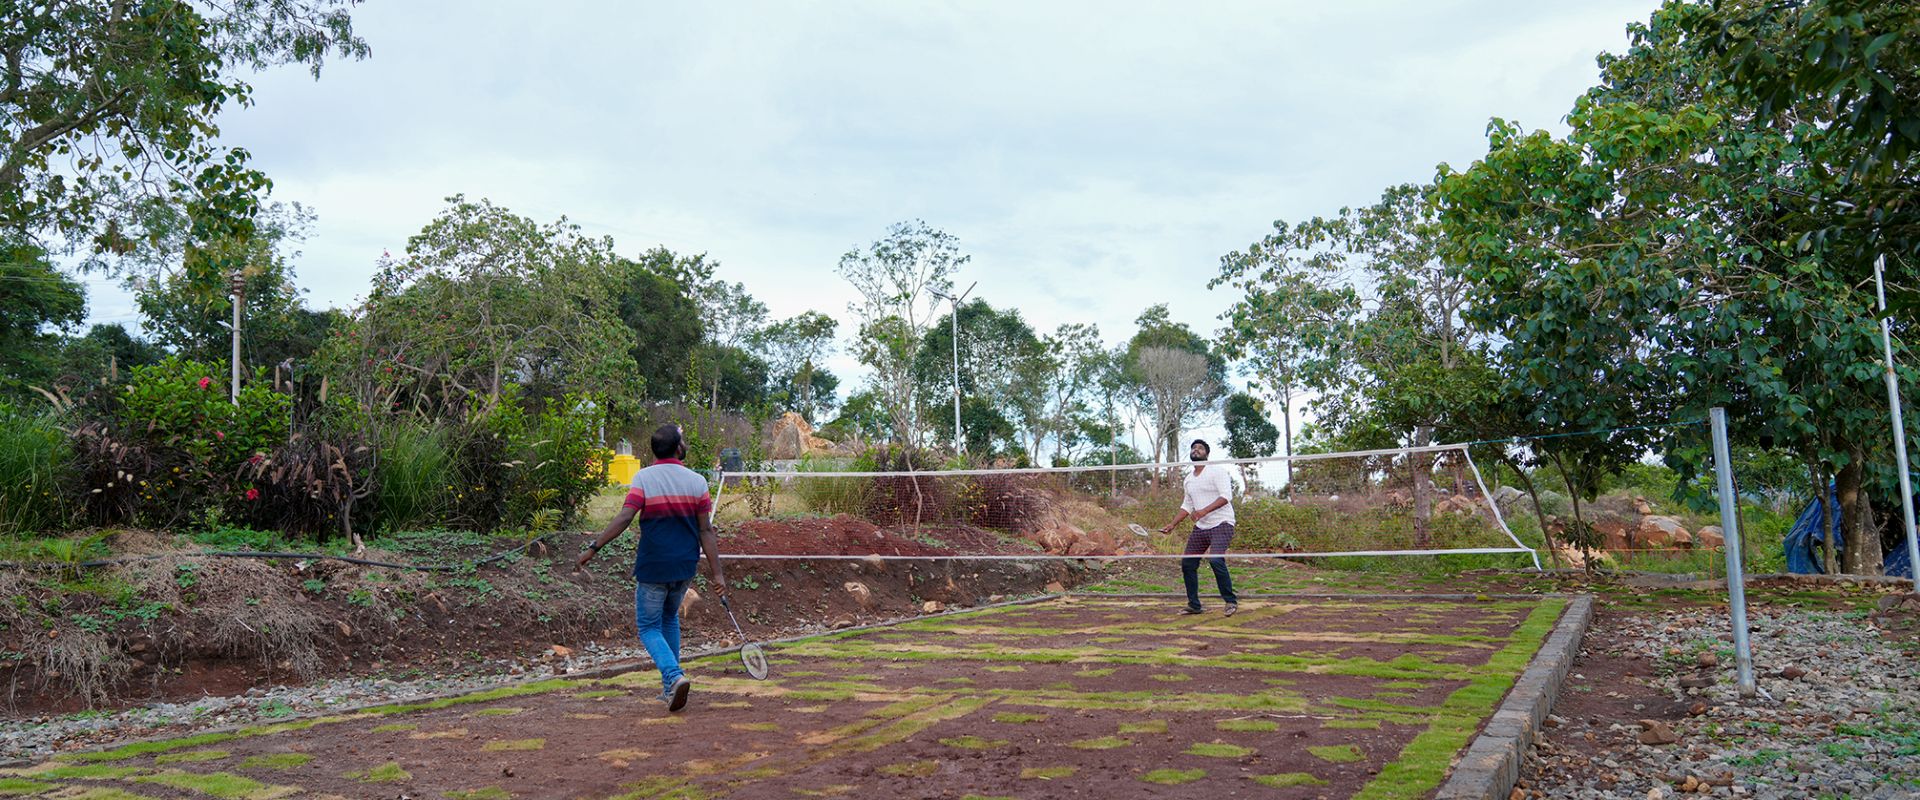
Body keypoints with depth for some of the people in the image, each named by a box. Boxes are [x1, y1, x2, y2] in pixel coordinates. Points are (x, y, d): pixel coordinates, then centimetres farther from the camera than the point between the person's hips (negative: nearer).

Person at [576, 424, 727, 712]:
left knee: (649, 627, 9)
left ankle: (674, 676, -15)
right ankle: (670, 684, 24)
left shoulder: (644, 477, -9)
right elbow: (706, 531, -5)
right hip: (685, 567, 3)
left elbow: (624, 518, -19)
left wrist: (593, 548, -13)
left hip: (652, 567, -3)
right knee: (669, 618, 25)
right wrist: (717, 573, -5)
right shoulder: (697, 481, -3)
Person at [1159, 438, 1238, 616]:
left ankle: (1231, 601, -11)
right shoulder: (1189, 479, 17)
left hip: (1221, 524, -8)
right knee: (1187, 564, 3)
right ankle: (1194, 605, 15)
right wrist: (1172, 524, 16)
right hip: (1200, 528, 8)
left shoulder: (1217, 471, -6)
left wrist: (1204, 511, -27)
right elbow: (1187, 506, 25)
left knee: (1215, 560, -26)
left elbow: (1226, 496, -17)